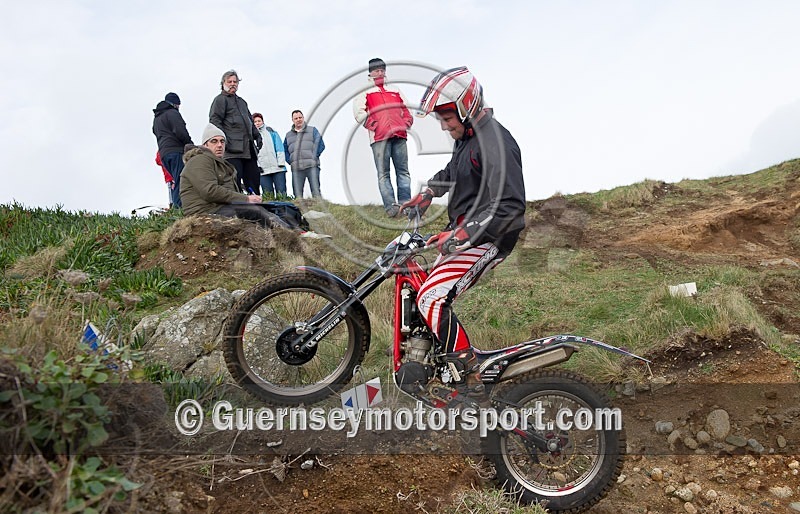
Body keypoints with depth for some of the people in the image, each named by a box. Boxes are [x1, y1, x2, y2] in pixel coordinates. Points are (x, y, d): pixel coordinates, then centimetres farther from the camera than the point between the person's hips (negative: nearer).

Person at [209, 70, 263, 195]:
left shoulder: (241, 101, 28)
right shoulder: (220, 99, 4)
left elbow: (250, 121, 33)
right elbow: (214, 121, -7)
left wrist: (257, 136, 19)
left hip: (248, 149, 8)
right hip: (232, 148, -8)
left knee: (254, 180, 5)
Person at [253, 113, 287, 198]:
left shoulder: (270, 131, 14)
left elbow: (279, 147, 6)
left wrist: (281, 162, -6)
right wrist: (257, 165, -5)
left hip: (277, 168, -1)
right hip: (263, 170, 1)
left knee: (281, 192, -7)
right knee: (268, 195, -3)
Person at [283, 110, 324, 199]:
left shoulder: (312, 130, 14)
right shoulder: (288, 135, 22)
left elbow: (320, 144, 6)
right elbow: (285, 150, 23)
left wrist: (314, 157, -4)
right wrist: (290, 161, 7)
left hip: (311, 166, -3)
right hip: (296, 168, 3)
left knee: (316, 192, -10)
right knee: (297, 194, -4)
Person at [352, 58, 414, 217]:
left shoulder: (395, 90, 27)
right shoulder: (365, 92, 12)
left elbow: (405, 108, 30)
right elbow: (359, 113, 1)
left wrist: (407, 121, 12)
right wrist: (372, 125, -10)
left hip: (399, 134, 5)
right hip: (379, 137, -4)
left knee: (403, 171, 1)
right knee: (383, 173, -9)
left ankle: (405, 203, 3)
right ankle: (390, 206, -12)